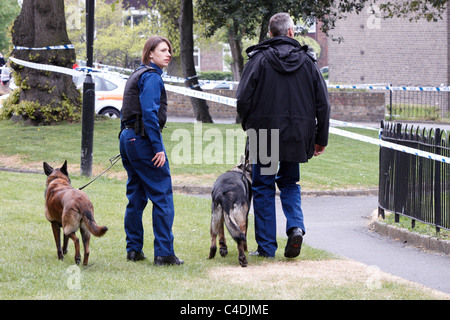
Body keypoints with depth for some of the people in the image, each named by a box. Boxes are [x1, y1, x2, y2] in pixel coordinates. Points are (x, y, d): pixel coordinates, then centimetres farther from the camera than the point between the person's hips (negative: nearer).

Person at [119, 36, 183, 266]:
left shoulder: (137, 75, 19)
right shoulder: (151, 76, -11)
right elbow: (149, 113, -20)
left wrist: (128, 140, 19)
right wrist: (158, 147, -21)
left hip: (128, 136, 10)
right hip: (144, 138, -10)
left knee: (136, 196, 14)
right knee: (162, 196, -7)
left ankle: (133, 249, 17)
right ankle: (164, 253, -9)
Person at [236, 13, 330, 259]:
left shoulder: (259, 59, -6)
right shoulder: (307, 61, 3)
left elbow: (243, 99, -9)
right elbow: (322, 104, 4)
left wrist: (249, 127, 10)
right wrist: (321, 138, 12)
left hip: (265, 134, -3)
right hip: (296, 136, 3)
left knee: (263, 187, 7)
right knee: (289, 183, 20)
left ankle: (266, 246, 6)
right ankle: (295, 226, -4)